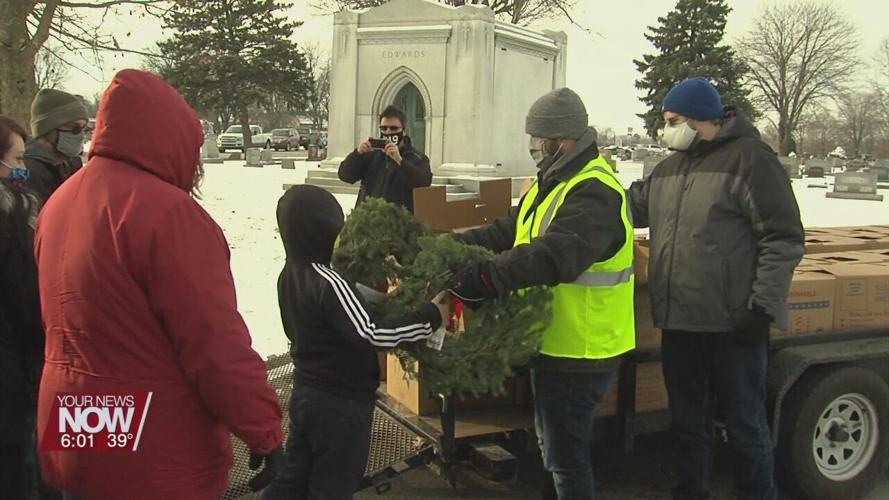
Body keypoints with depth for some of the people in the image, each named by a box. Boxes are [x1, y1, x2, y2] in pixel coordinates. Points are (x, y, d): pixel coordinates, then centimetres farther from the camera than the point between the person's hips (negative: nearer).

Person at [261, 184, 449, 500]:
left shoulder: (289, 274, 3)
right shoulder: (327, 282, -25)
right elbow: (371, 335, -30)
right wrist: (430, 319, -23)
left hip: (306, 392, 8)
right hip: (341, 402, -8)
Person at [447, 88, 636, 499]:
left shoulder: (594, 193, -24)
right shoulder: (553, 182, 11)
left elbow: (552, 257, -39)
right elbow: (508, 234, 12)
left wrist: (478, 278, -42)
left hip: (578, 353, -10)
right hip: (555, 342, 10)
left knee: (565, 455, 4)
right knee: (554, 446, 25)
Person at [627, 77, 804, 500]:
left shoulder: (750, 159, -10)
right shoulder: (671, 167, 14)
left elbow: (783, 239, -13)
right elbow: (633, 207, 27)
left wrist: (763, 305, -18)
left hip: (733, 324, -7)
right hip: (679, 322, 7)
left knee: (744, 422, 6)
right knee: (689, 421, 18)